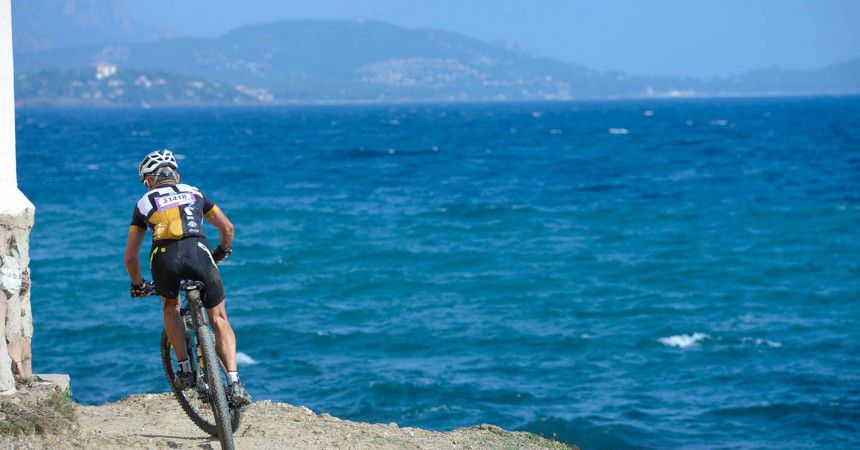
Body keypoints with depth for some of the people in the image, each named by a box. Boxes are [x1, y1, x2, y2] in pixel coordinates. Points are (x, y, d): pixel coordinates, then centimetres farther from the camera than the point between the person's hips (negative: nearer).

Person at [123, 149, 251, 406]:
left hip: (164, 258, 0)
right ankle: (234, 383, -1)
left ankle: (185, 369, 22)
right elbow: (227, 227, 31)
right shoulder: (194, 193, 30)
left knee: (170, 306, 32)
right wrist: (222, 252, 51)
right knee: (219, 318, 16)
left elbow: (130, 257, 27)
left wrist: (138, 285, 44)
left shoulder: (144, 202, 27)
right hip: (199, 253, 0)